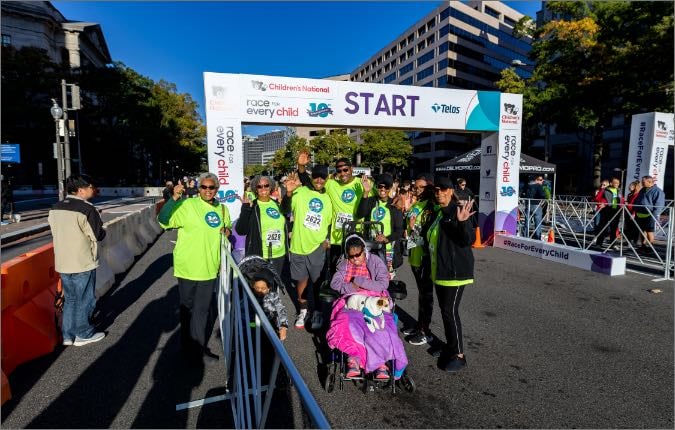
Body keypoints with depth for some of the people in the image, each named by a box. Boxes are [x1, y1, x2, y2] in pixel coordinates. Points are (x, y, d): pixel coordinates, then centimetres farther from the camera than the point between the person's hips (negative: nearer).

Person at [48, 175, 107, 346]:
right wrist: (103, 231, 7)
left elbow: (57, 232, 13)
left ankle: (68, 335, 25)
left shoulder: (55, 208, 6)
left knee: (70, 298, 18)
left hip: (62, 262, 7)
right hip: (83, 263, -7)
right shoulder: (87, 209, -17)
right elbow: (98, 235, -12)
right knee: (85, 299, 8)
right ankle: (83, 334, 19)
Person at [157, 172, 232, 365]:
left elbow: (228, 226, 24)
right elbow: (163, 220, -20)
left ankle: (199, 347, 36)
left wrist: (228, 230, 1)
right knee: (189, 309, 10)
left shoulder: (222, 208, 7)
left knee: (203, 309, 18)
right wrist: (174, 198, -31)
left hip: (209, 268, 5)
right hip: (188, 267, -5)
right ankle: (192, 349, 28)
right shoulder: (187, 205, -11)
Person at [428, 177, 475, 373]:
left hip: (455, 270, -8)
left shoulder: (458, 210, -14)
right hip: (439, 270, 9)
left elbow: (467, 241, -22)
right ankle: (450, 345, 30)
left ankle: (459, 355, 8)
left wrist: (462, 223, -37)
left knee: (450, 310, -5)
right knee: (444, 309, 16)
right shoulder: (439, 212, 12)